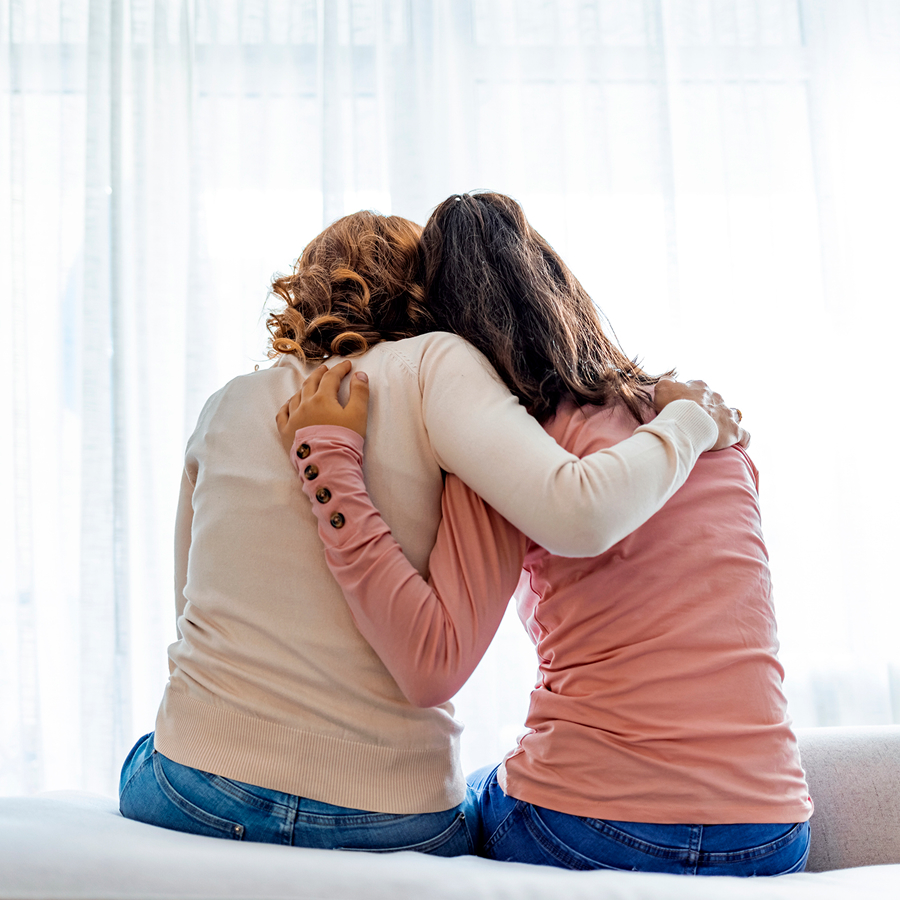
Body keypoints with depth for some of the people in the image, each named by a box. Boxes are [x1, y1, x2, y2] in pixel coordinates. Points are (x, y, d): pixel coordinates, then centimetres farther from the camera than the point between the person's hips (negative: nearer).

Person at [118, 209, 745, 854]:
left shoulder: (228, 404, 7)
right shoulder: (431, 362, -6)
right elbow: (577, 515, -22)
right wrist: (688, 422, -5)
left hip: (200, 795, 4)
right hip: (391, 817, -3)